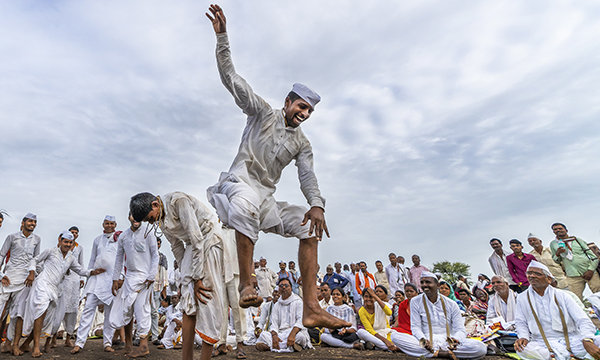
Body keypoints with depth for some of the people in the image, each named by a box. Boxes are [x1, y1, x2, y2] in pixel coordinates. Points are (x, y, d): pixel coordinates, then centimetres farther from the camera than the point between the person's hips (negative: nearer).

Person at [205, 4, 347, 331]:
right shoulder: (263, 113, 8)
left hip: (265, 199, 5)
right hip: (240, 182, -5)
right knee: (247, 203, -41)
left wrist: (317, 204, -18)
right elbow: (231, 78, 2)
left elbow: (308, 176, 2)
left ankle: (311, 309, -14)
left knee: (309, 226, -10)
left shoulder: (302, 144, 17)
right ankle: (247, 284, -32)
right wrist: (222, 36, -9)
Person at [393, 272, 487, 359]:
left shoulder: (451, 304, 7)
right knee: (396, 336, -29)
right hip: (426, 342, 0)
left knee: (481, 348, -25)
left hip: (448, 342, 1)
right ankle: (443, 353, -26)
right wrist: (423, 340, -23)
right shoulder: (415, 302, 5)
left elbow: (460, 329, 1)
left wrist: (455, 340, -24)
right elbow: (415, 327, 0)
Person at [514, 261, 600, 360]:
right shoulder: (522, 298, 7)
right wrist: (524, 337, -12)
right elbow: (520, 322, 11)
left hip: (571, 339, 0)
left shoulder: (561, 295, 4)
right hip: (542, 343, 0)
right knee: (522, 349, -33)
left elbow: (583, 320, -4)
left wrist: (587, 340, -24)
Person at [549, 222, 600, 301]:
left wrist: (591, 270, -6)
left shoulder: (577, 240, 9)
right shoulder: (553, 244, 11)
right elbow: (554, 261, 16)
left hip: (589, 273, 0)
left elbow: (593, 256, 7)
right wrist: (557, 254, -5)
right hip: (573, 277, 0)